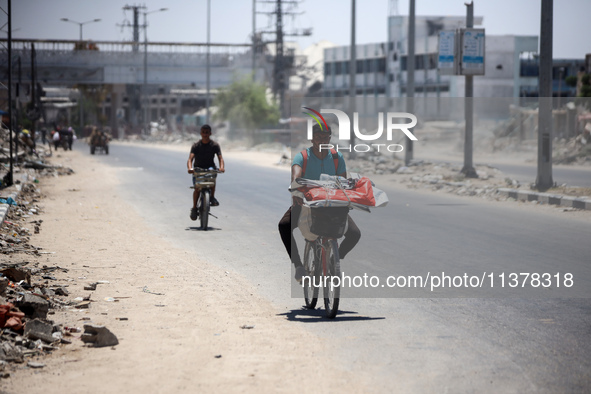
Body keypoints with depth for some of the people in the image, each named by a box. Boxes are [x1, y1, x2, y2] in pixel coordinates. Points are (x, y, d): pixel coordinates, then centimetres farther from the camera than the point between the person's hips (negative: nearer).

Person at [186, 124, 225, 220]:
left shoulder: (215, 145, -3)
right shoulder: (196, 145, -6)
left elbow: (220, 158, -13)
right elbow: (190, 158, -17)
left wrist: (221, 167, -34)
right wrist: (189, 168, -37)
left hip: (210, 167, 0)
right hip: (198, 168, 0)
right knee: (197, 188, -18)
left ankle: (212, 197, -21)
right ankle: (194, 208, 0)